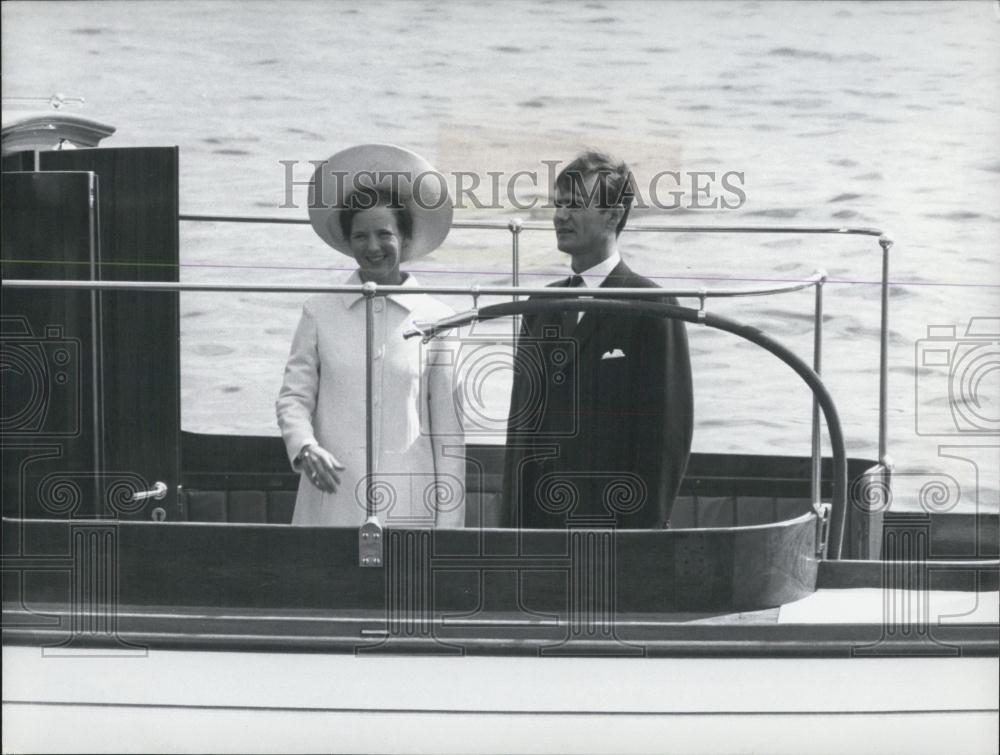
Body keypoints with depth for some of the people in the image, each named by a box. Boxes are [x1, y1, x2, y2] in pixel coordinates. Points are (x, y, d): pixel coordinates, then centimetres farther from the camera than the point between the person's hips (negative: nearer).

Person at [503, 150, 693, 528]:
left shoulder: (651, 306, -6)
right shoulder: (541, 306, 12)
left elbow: (668, 426, -9)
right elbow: (522, 418, 13)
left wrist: (646, 524, -13)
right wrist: (515, 518, 8)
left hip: (615, 515, -5)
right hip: (540, 515, 5)